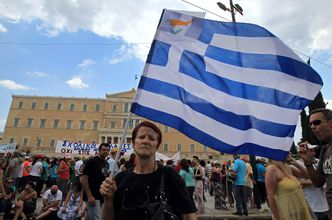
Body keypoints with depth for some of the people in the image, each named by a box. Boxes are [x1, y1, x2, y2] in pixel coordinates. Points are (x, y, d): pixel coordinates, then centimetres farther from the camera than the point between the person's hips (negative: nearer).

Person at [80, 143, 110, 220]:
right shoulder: (92, 161, -11)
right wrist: (89, 196, -20)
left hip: (102, 197, 7)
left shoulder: (106, 163, 11)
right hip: (93, 197, -7)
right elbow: (83, 178, -16)